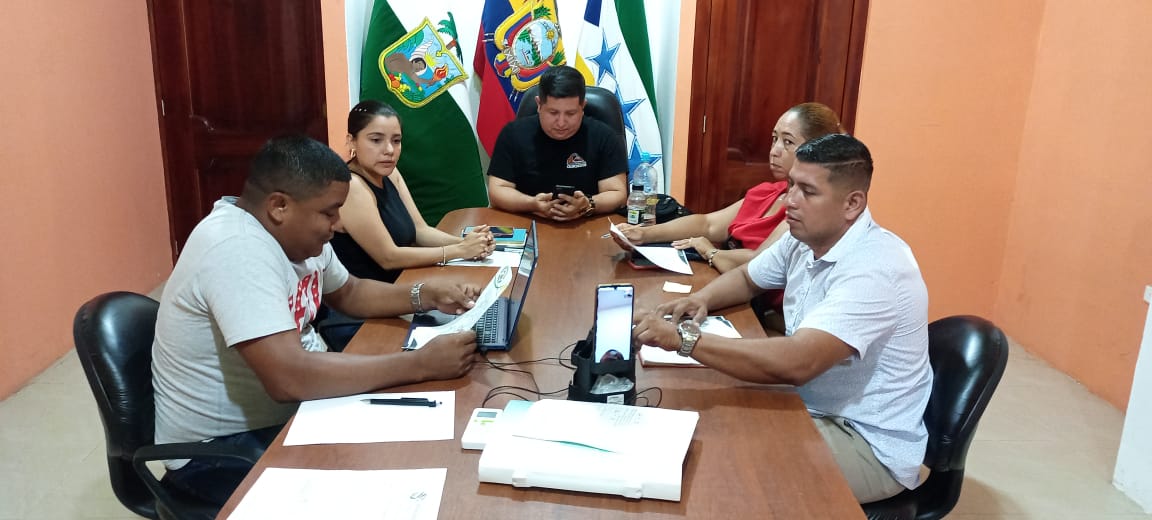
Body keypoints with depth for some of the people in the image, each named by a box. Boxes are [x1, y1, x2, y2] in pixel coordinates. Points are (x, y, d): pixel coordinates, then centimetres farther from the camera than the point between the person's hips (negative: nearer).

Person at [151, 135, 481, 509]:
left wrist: (426, 295, -1)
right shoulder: (239, 249, -29)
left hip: (289, 413, 9)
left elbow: (348, 293, 16)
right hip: (220, 448, -8)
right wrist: (422, 364, -33)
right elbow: (289, 379, -38)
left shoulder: (299, 232, -1)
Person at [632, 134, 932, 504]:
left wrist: (685, 338, -36)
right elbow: (747, 278, 17)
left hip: (871, 444, -8)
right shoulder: (806, 237, -1)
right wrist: (702, 299, -6)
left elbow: (794, 363, -40)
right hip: (814, 408, 8)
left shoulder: (875, 269, -29)